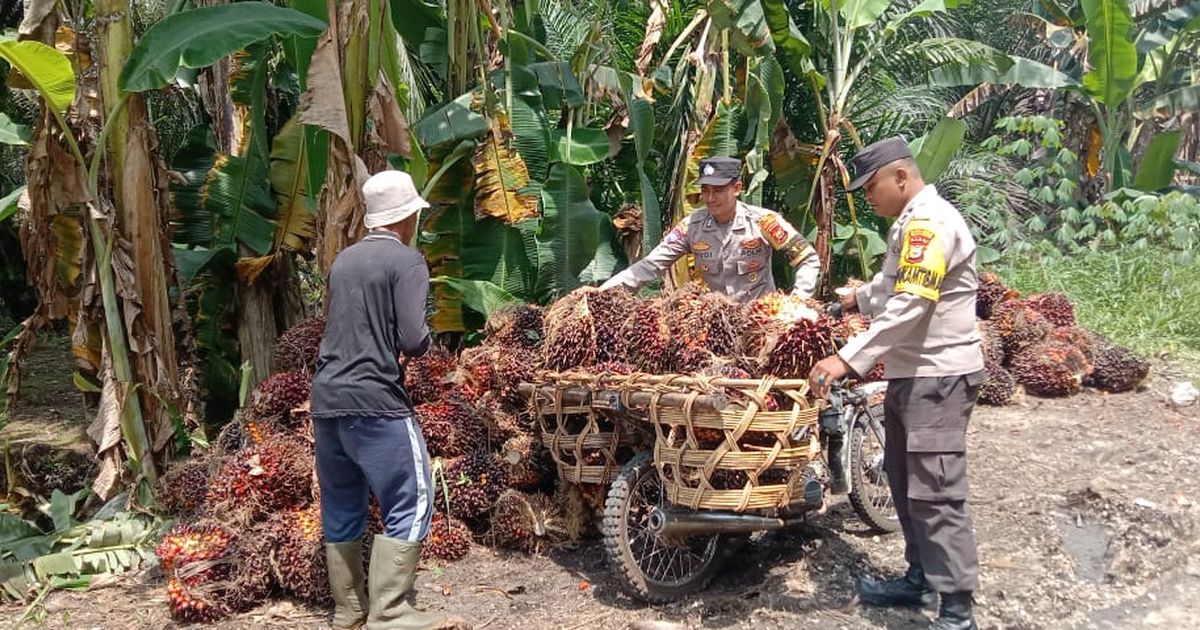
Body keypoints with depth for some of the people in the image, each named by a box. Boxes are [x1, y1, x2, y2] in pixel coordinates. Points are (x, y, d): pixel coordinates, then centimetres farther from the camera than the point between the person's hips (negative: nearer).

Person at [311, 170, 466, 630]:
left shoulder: (343, 259, 15)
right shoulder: (406, 260, -7)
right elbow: (413, 341, -14)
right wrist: (426, 338, 5)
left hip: (326, 398, 8)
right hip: (374, 401, -8)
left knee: (340, 508, 14)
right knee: (410, 505, -2)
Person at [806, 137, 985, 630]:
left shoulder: (930, 222, -17)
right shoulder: (911, 223, 17)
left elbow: (909, 306, -28)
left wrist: (847, 358, -31)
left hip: (938, 376, -11)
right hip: (912, 372, 11)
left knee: (934, 492, -11)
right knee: (905, 481, 17)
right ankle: (920, 579, 28)